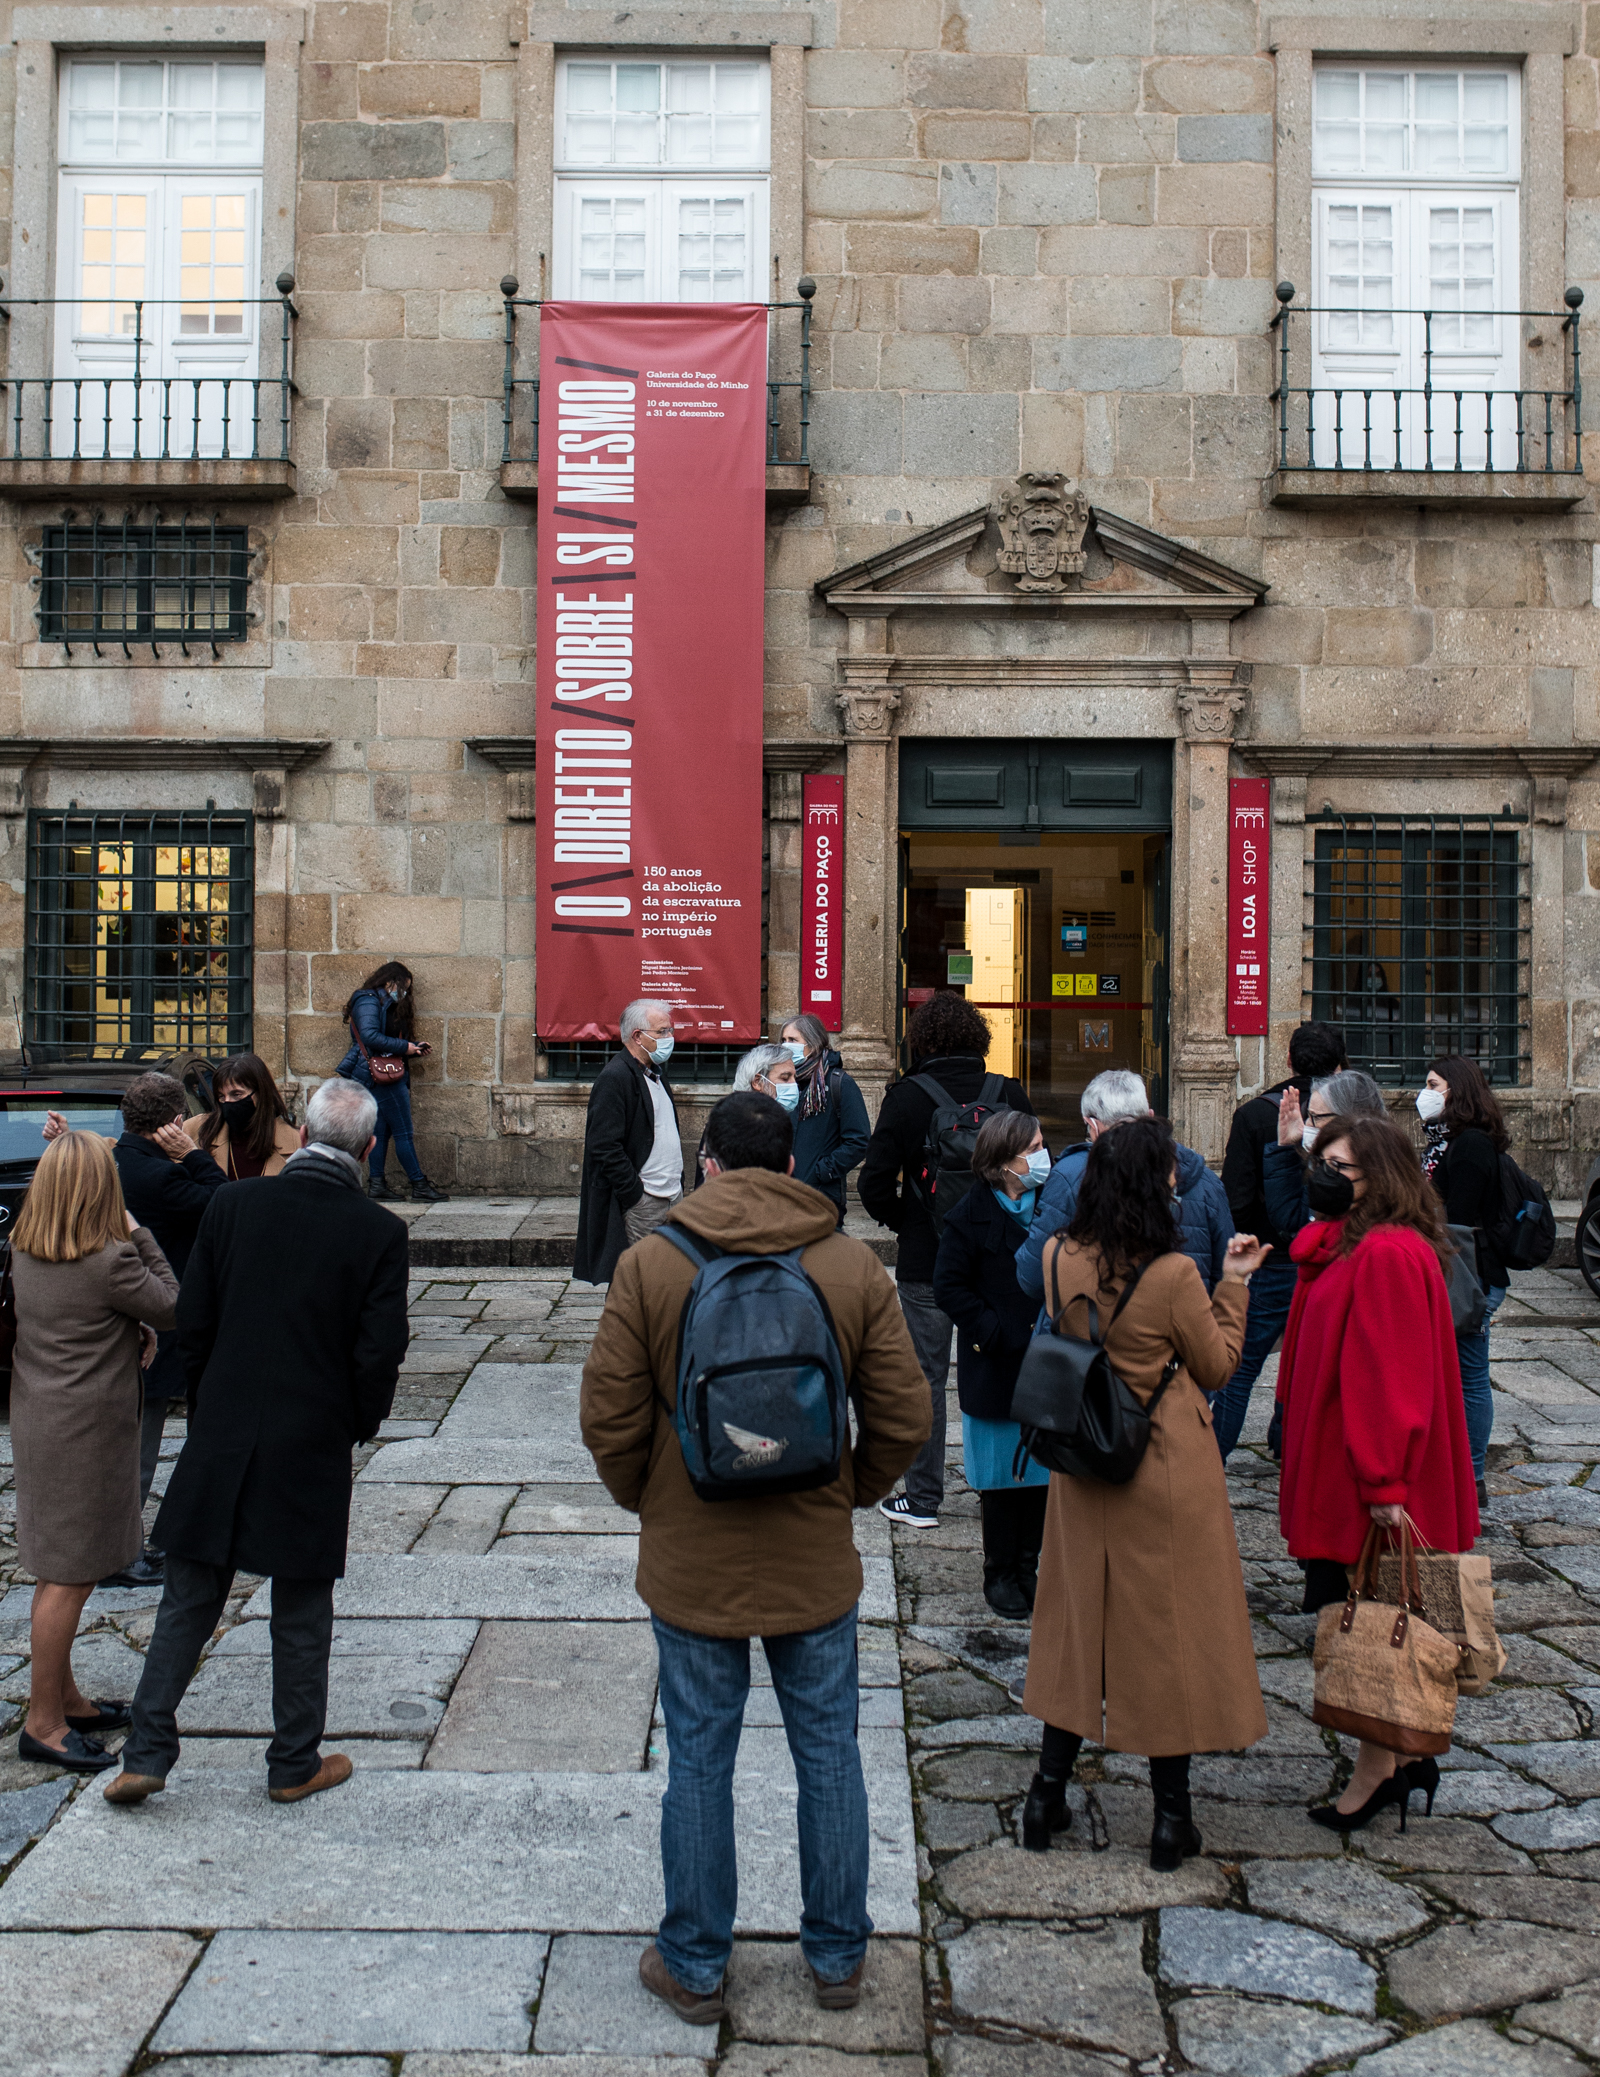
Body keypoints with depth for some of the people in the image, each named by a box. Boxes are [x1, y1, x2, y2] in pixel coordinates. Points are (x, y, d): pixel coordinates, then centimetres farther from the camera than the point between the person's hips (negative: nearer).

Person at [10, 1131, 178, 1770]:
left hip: (38, 1422, 8)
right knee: (69, 1576, 1)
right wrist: (140, 1236, -4)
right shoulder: (110, 1262, -21)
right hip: (86, 1430, -8)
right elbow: (174, 1307, -8)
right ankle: (44, 1723, 10)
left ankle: (64, 1698, 31)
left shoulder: (24, 1253, 3)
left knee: (62, 1572, 18)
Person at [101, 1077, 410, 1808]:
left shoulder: (233, 1204, -5)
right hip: (314, 1447, -2)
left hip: (220, 1442, 2)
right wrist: (358, 1426, 8)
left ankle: (147, 1754, 18)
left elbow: (193, 1324, 0)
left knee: (188, 1603, 15)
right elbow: (379, 1354, -10)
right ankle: (295, 1764, 24)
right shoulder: (379, 1231, -11)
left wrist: (209, 1413, 14)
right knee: (301, 1615, 12)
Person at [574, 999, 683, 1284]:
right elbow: (605, 1147, -18)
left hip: (672, 1197, 9)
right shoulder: (614, 1078, -13)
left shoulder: (656, 1072, 17)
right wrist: (635, 1195, -18)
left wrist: (679, 1183, 15)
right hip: (641, 1202, -9)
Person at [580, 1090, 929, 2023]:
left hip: (691, 1561, -1)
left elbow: (610, 1419, -7)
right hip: (817, 1561, 1)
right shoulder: (855, 1265, -6)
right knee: (829, 1755, 16)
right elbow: (905, 1418, -4)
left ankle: (694, 1966, 27)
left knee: (699, 1762, 12)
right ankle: (838, 1955, 30)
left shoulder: (649, 1264, -10)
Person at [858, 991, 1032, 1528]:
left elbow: (875, 1182, -10)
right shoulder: (1011, 1095, -2)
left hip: (926, 1261, -2)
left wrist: (905, 1224, 6)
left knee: (925, 1377, 6)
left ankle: (923, 1499, 11)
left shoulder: (906, 1097, -9)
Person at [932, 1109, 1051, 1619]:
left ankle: (1028, 1566, 24)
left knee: (1041, 1471, 10)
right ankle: (1000, 1574, 20)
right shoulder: (973, 1215, -9)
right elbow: (949, 1288, -10)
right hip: (995, 1369, -4)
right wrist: (1000, 1334, -16)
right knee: (1002, 1475, 6)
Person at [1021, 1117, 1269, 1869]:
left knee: (1078, 1619, 18)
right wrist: (1233, 1285, 2)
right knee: (1170, 1629, 8)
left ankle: (1048, 1794, 26)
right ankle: (1172, 1817, 20)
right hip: (1167, 1473, -5)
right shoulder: (1173, 1273, -20)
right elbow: (1217, 1366, -7)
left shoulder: (1059, 1258, -6)